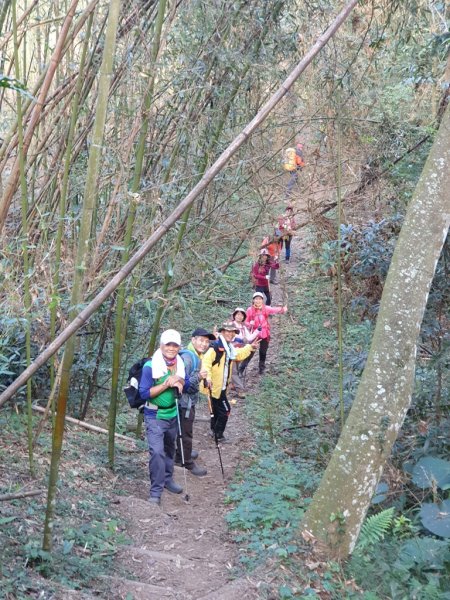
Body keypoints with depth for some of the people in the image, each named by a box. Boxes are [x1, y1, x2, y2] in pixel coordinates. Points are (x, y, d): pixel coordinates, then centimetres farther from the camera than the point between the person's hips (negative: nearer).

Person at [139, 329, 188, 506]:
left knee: (169, 448, 22)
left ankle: (168, 479, 42)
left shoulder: (180, 364, 0)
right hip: (155, 416, -6)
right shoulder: (150, 366, -20)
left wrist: (179, 382, -12)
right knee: (157, 452, -17)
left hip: (173, 414, 7)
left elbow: (186, 384, 12)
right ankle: (156, 492, -9)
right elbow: (144, 393, -21)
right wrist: (166, 384, -28)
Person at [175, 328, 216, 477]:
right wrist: (198, 377, -38)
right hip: (184, 402, -10)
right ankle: (188, 463, 13)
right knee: (186, 433, 2)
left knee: (185, 431, 23)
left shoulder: (196, 356, 7)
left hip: (190, 401, 10)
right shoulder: (187, 357, -24)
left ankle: (182, 454, 39)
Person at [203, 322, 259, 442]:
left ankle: (214, 430, 36)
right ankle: (218, 434, 9)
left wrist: (250, 347, 18)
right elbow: (206, 361, -30)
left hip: (221, 386, 10)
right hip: (215, 385, -10)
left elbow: (239, 355, 29)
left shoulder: (229, 348, 11)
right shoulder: (216, 346, -20)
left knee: (217, 409, 22)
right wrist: (207, 377, -41)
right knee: (225, 410, -3)